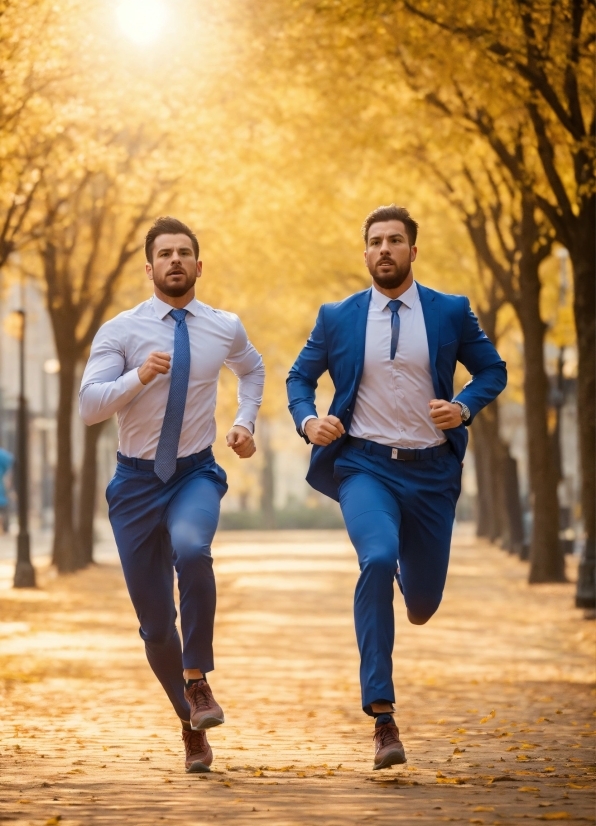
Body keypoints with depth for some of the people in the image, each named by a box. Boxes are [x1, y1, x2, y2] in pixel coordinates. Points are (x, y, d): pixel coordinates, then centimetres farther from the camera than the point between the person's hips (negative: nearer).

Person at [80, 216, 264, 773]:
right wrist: (139, 376, -29)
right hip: (136, 480, 0)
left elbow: (252, 370, 25)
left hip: (196, 474, 0)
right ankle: (191, 722, 28)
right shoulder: (120, 331, -6)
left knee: (191, 549, -36)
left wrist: (246, 422, 9)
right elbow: (88, 406, -14)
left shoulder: (225, 328, 2)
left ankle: (198, 679, -21)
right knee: (155, 621, 5)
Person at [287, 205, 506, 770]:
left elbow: (492, 369, 11)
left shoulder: (451, 312, 3)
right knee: (377, 559, -30)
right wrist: (308, 421, -6)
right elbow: (300, 377, 14)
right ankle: (382, 716, -27)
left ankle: (409, 575, 52)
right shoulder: (337, 318, 4)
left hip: (431, 470, 2)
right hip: (365, 466, -1)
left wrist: (465, 407, -9)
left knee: (423, 602, 9)